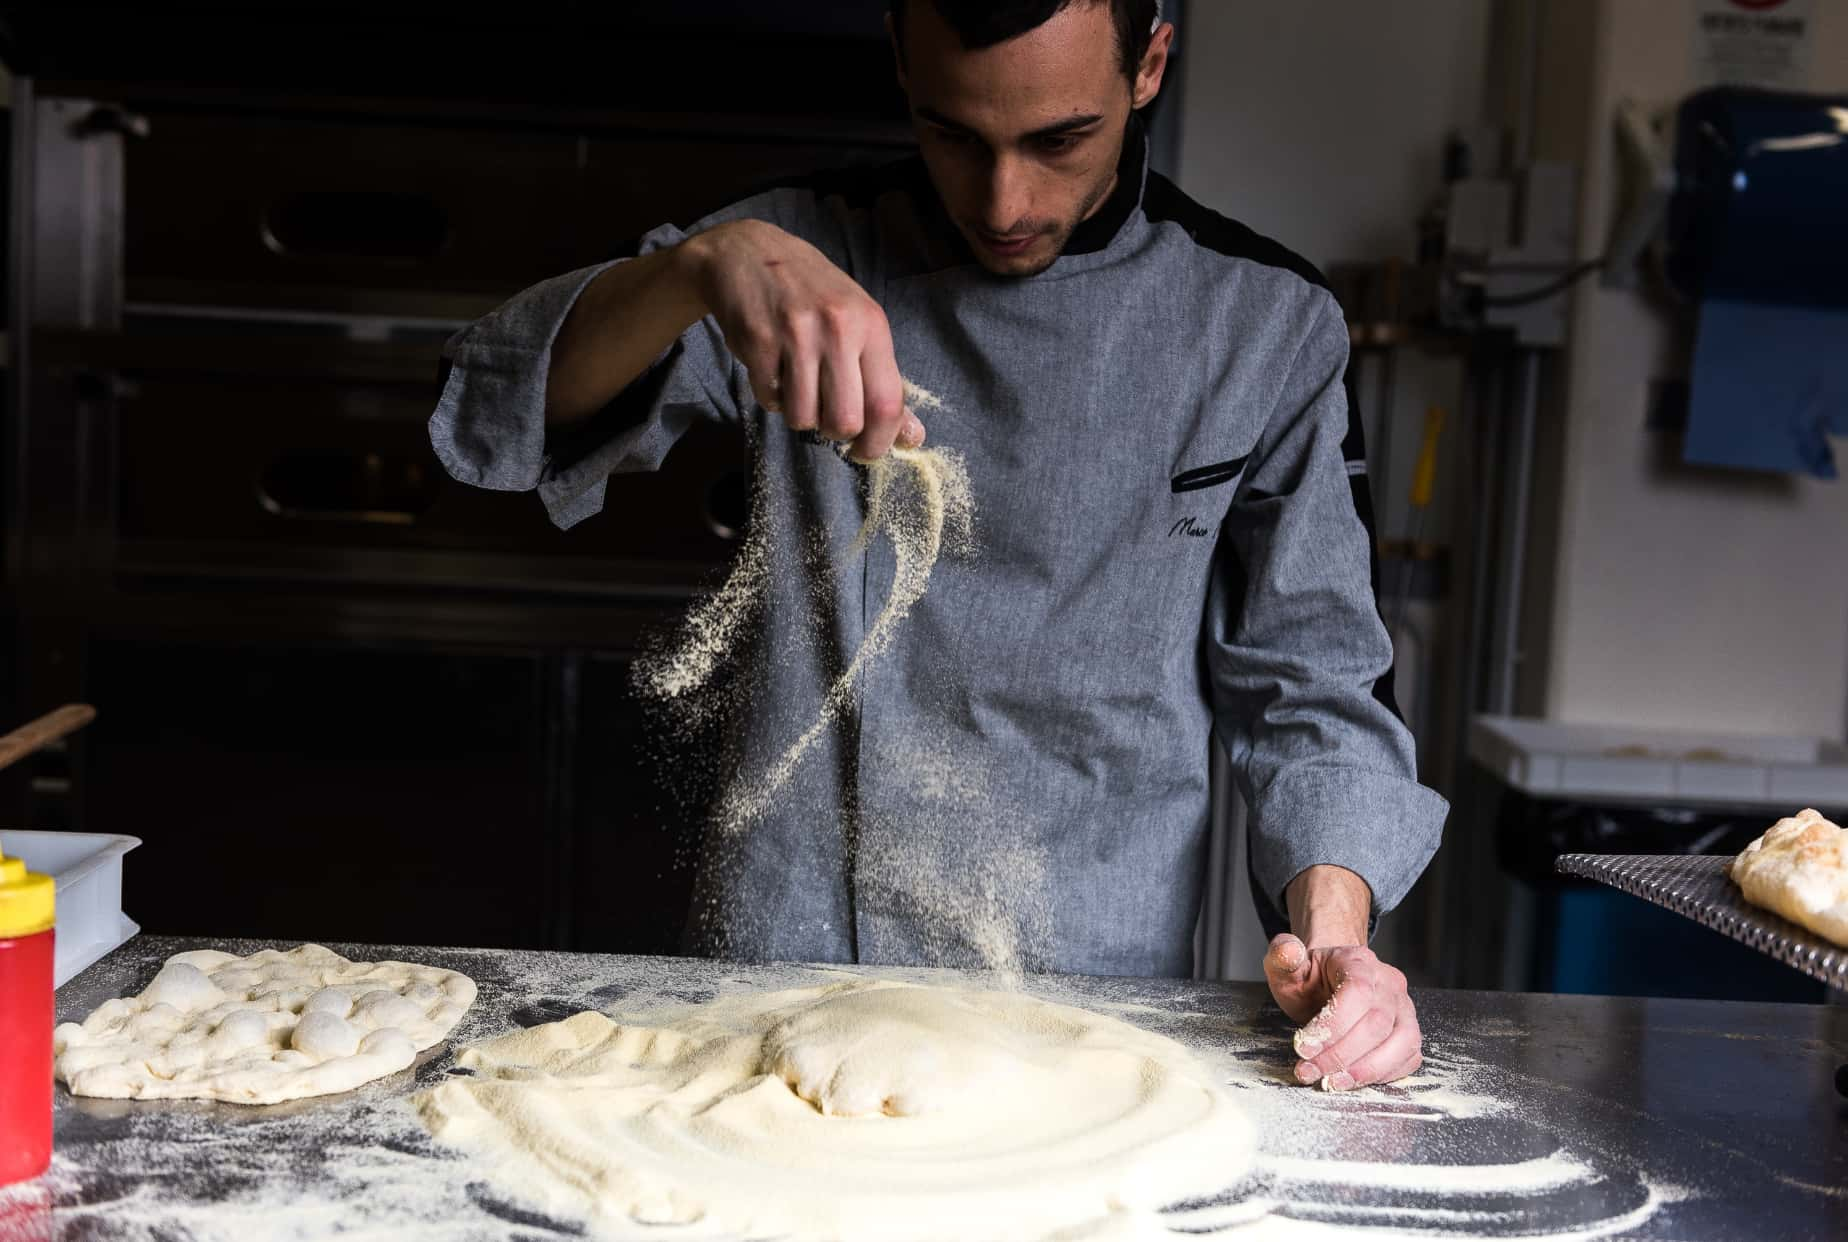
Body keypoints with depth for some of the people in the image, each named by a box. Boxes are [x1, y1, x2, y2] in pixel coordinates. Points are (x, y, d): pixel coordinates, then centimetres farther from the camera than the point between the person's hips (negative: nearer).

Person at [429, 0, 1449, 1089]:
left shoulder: (1266, 320, 0)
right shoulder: (807, 248, 2)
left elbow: (1314, 676, 3)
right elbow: (489, 418, -8)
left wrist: (1334, 930, -14)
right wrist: (704, 263, -27)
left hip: (1100, 991, 0)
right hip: (789, 957, 1)